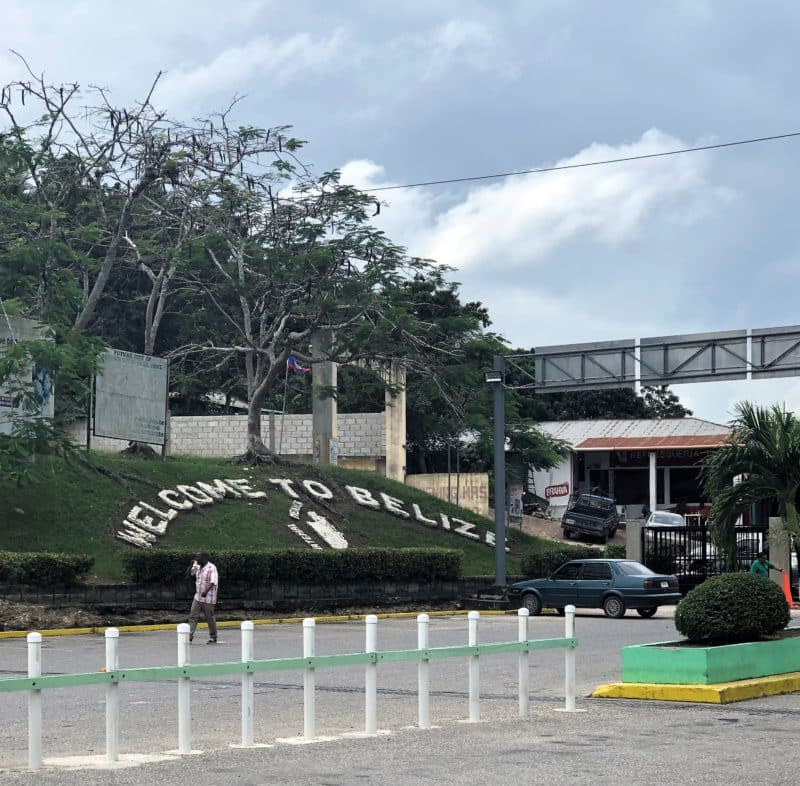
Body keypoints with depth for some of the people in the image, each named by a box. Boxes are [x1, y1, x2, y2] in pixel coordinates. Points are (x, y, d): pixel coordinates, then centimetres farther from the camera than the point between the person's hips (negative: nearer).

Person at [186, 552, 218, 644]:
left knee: (209, 618, 2)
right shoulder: (198, 567, 9)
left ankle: (213, 638, 13)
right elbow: (188, 573, 13)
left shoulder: (211, 568, -14)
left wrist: (206, 591, -33)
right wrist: (192, 564, -2)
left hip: (208, 598, -7)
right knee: (193, 616, -2)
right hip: (198, 597, 7)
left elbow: (213, 582, -23)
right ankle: (190, 635, -5)